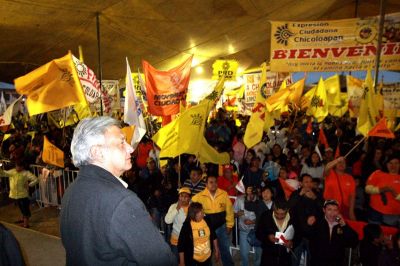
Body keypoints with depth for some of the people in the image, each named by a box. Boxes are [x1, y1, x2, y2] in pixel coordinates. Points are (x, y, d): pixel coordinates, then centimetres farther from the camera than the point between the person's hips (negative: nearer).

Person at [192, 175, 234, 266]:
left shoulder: (224, 194, -10)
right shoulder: (199, 196, -15)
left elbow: (229, 210, -1)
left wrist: (229, 225, 4)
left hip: (221, 226, 1)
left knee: (225, 249, 15)